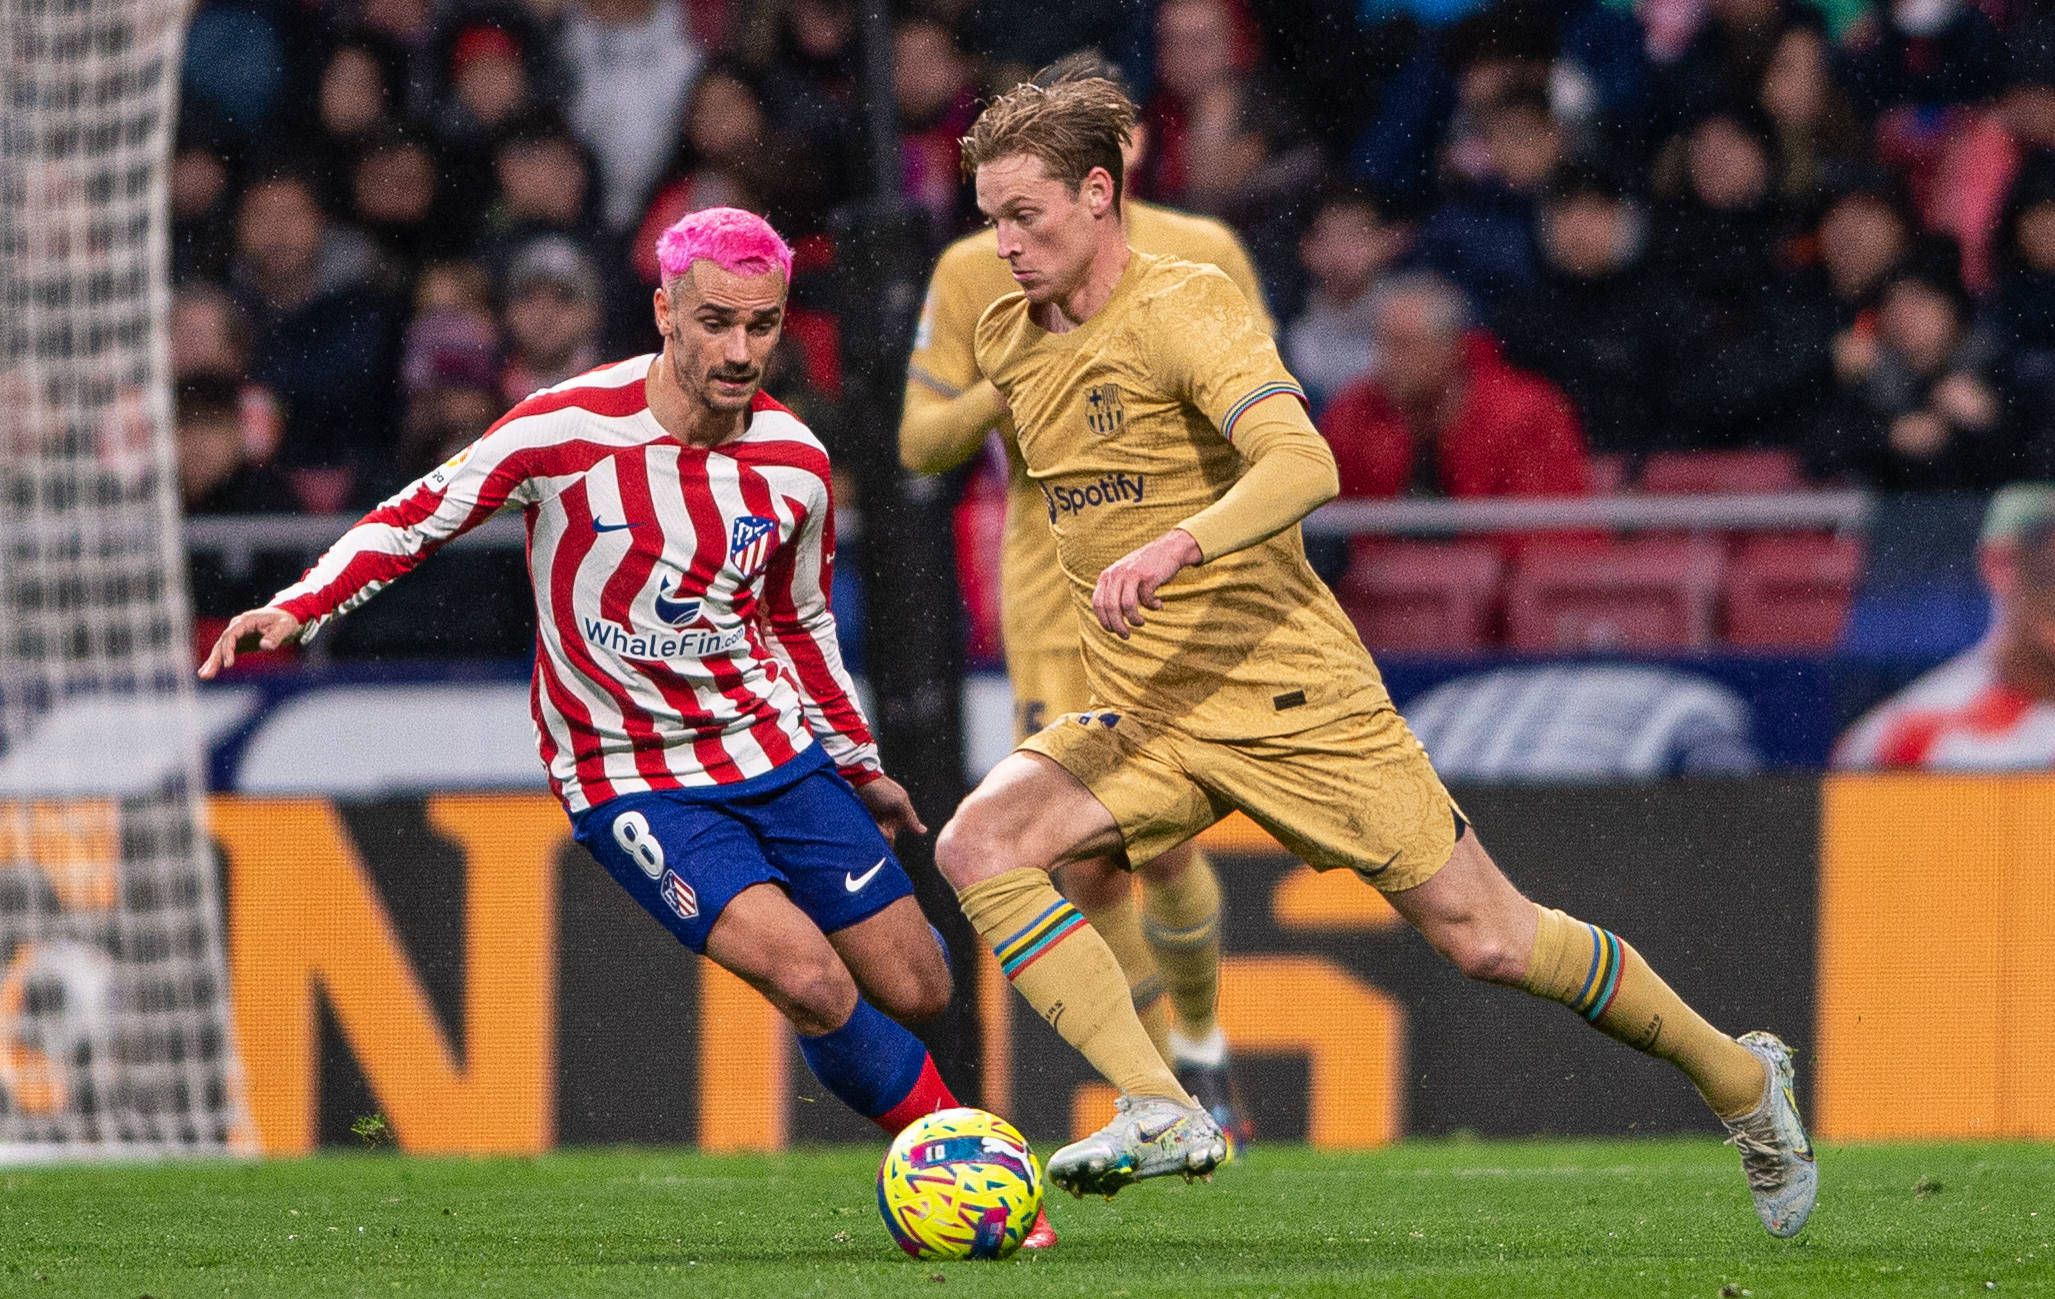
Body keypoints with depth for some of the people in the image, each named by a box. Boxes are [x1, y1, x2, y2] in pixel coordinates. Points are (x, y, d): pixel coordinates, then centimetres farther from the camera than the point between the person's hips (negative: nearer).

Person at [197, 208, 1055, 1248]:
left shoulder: (794, 463, -2)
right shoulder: (569, 429, -17)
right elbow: (418, 516, -4)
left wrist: (859, 767, 25)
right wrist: (298, 608, -16)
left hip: (778, 752, 5)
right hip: (633, 780, -5)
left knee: (914, 990, 3)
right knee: (811, 983, -22)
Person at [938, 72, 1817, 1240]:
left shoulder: (1186, 309, -16)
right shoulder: (1007, 340, 7)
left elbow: (1304, 466, -31)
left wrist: (1176, 546, -47)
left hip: (1289, 696, -6)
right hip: (1142, 723, 6)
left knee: (1485, 940, -3)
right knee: (977, 845, -20)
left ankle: (1738, 1078, 19)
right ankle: (1160, 1115, -24)